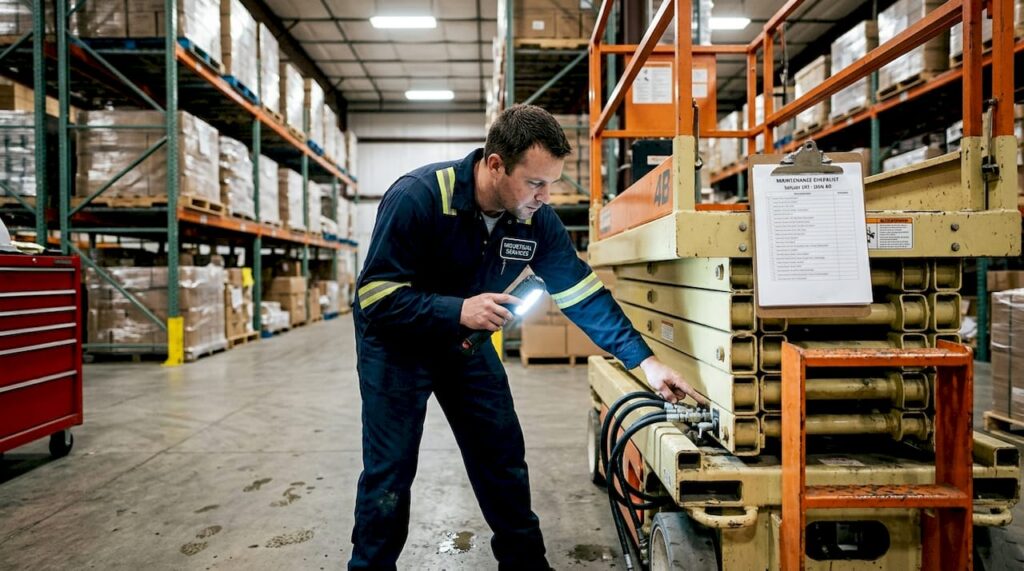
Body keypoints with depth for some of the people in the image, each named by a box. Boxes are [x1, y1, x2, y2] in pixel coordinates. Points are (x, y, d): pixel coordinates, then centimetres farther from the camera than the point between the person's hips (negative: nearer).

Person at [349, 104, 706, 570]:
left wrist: (644, 360, -14)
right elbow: (374, 298, -28)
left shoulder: (537, 219, -15)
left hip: (467, 340, 4)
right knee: (390, 474, -2)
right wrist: (458, 311, -40)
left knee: (504, 460, 8)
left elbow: (582, 292, -10)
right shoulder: (417, 197, -30)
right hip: (396, 342, -4)